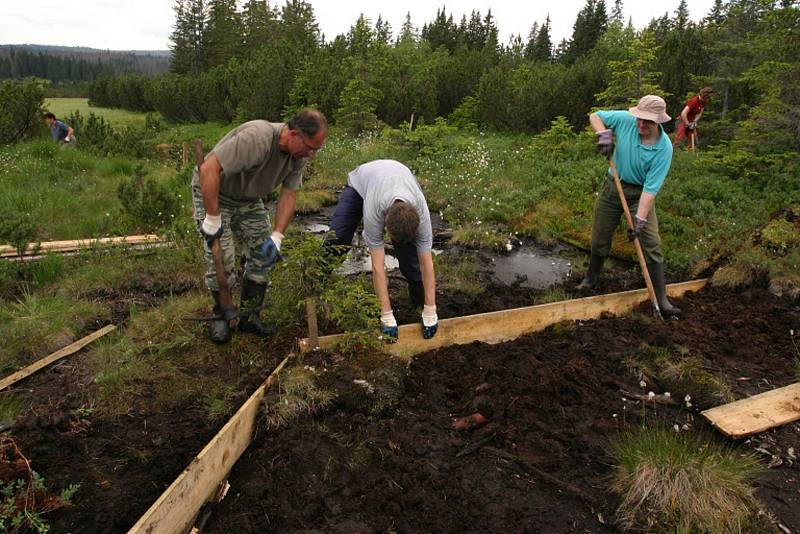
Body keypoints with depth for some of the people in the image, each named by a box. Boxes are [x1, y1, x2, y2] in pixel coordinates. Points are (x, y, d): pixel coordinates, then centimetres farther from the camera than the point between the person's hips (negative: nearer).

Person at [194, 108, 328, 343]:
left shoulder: (299, 155, -13)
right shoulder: (256, 138, -37)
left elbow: (288, 195, -8)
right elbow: (208, 170, -39)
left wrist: (277, 237, -17)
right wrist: (213, 218, -34)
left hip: (249, 199, 7)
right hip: (212, 193, -6)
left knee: (263, 254, 0)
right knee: (221, 259, -10)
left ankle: (250, 317, 14)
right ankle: (221, 316, 14)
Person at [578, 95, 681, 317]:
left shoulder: (664, 148, -22)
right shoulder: (625, 120, -15)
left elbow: (650, 189, -24)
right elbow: (595, 116, 1)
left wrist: (640, 220, -29)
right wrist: (604, 135, -18)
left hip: (640, 194, -2)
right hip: (613, 187, 3)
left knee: (652, 245, -9)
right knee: (599, 239, 11)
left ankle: (661, 299, -2)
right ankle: (591, 279, 34)